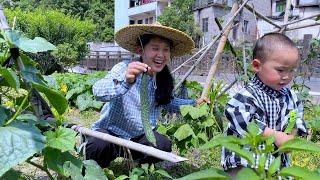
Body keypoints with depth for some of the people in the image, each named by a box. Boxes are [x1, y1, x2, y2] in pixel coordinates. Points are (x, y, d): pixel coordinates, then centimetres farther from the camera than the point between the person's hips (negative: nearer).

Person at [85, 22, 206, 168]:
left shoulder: (164, 79, -2)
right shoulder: (124, 68, -20)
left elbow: (168, 103, 18)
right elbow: (98, 92, -37)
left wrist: (194, 104, 5)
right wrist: (125, 80, -56)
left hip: (140, 136, 5)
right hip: (111, 131, -4)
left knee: (163, 145, -20)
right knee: (98, 146, -33)